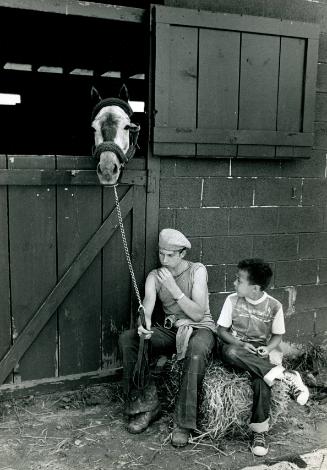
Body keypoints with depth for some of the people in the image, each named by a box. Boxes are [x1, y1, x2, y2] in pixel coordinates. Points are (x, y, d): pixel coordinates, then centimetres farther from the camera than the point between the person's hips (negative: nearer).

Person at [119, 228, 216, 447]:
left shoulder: (197, 270, -9)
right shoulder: (154, 276, 2)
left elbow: (198, 314, -18)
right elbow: (146, 307, -15)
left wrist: (173, 287, -26)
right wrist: (144, 324, -39)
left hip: (201, 328, -4)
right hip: (170, 330, 5)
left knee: (197, 349, -41)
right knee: (127, 339, -18)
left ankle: (183, 423, -31)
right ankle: (147, 405, -10)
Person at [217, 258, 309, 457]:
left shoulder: (274, 306, -5)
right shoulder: (232, 300, -4)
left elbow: (278, 335, 7)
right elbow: (222, 330, 1)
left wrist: (268, 348, -14)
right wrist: (240, 344, -16)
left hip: (259, 352, -1)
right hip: (236, 347, 1)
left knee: (262, 380, -33)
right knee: (230, 352, -37)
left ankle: (260, 431, -19)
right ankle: (282, 374, -31)